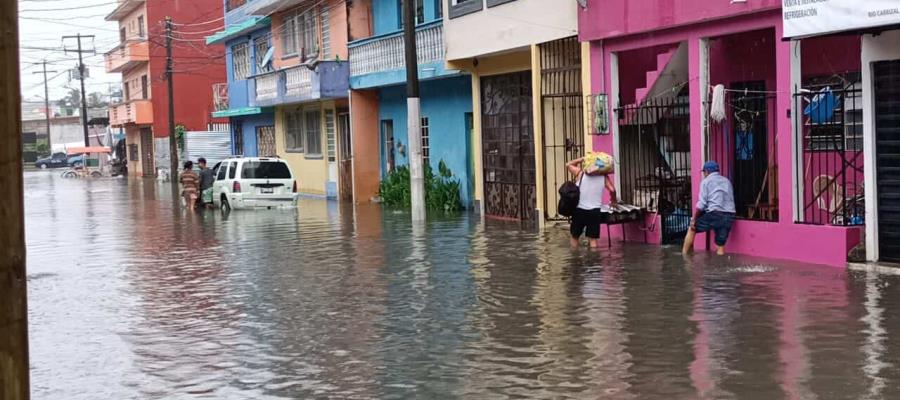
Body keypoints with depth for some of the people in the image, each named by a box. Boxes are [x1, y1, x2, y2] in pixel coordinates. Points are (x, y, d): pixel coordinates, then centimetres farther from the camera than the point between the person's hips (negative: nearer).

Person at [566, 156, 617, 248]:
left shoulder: (580, 173, 0)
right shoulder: (604, 176, 2)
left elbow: (568, 164, 14)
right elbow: (612, 190, -3)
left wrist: (582, 159, 14)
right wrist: (613, 201, 14)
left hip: (579, 210, 0)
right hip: (595, 211, 0)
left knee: (574, 236, 15)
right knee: (593, 239, 3)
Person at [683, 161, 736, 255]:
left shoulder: (706, 181, 7)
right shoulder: (727, 181, 24)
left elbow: (702, 203, -2)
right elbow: (731, 200, 18)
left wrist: (694, 219, 2)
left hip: (714, 214, -4)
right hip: (729, 216, 5)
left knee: (692, 229, 15)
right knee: (720, 245, 7)